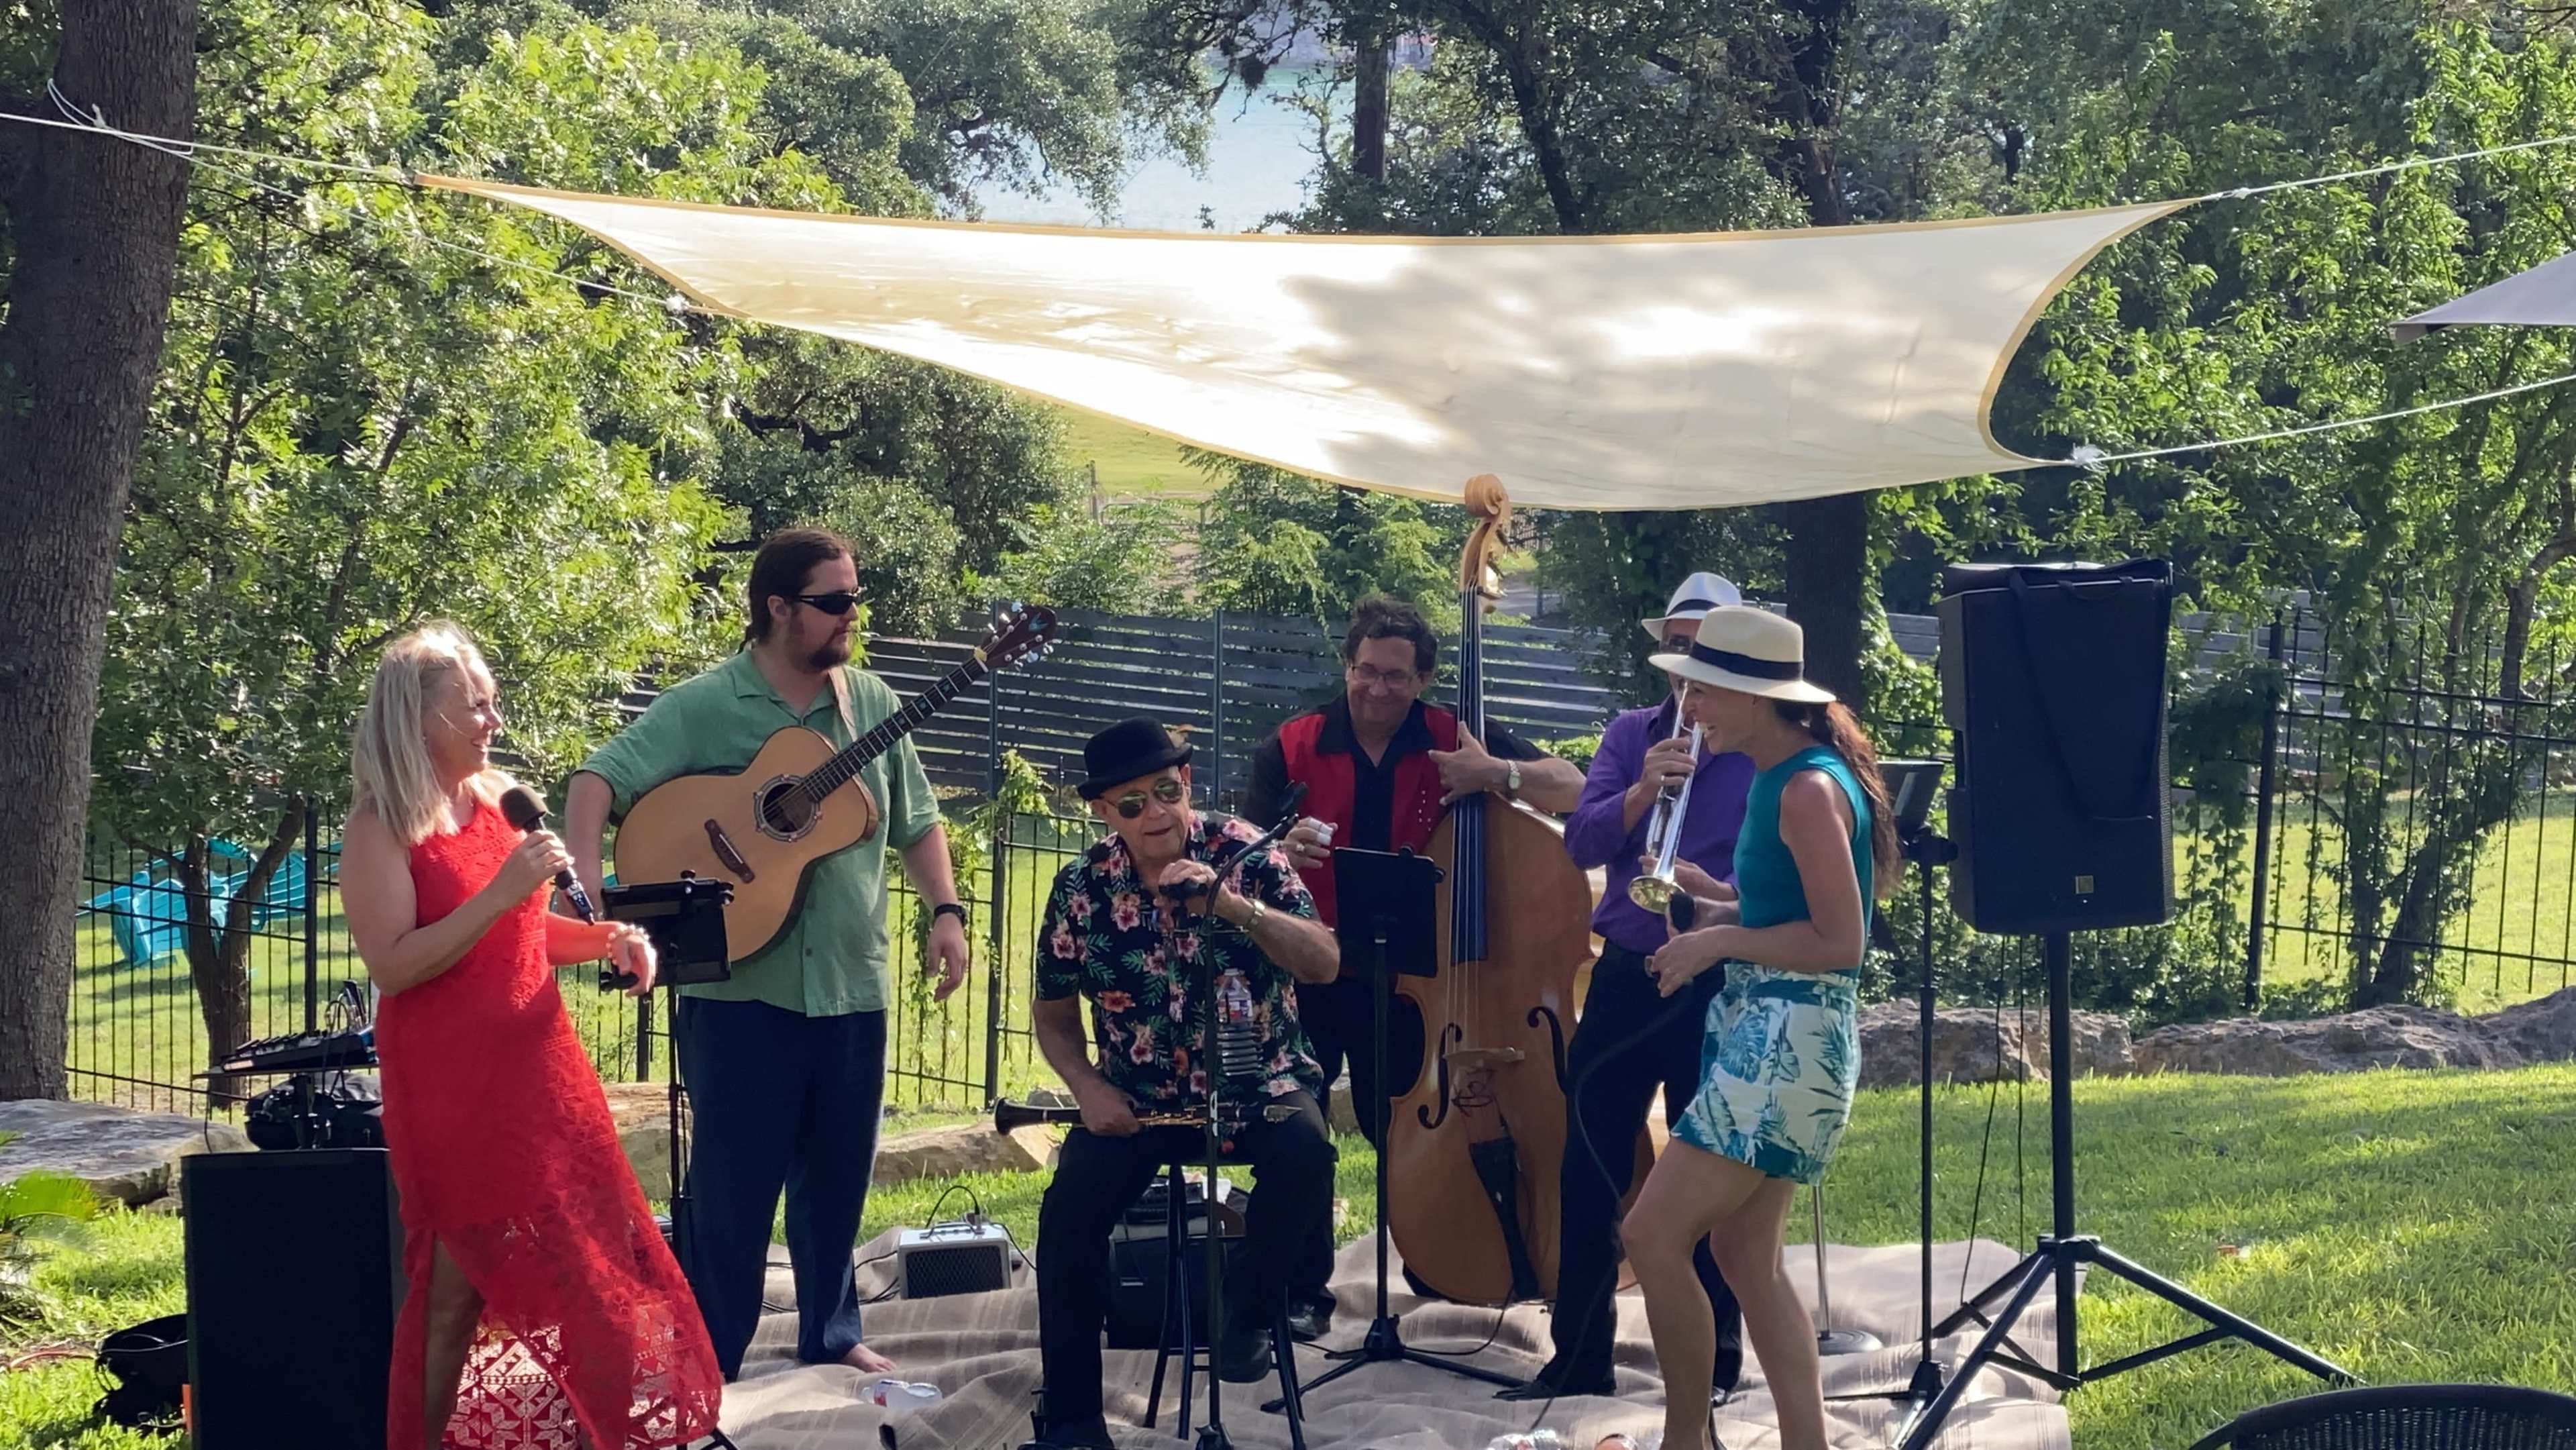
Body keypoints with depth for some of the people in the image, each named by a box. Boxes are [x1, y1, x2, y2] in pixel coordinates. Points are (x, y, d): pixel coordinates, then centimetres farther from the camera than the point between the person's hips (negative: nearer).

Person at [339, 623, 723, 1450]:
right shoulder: (380, 827, -11)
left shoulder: (501, 797, 9)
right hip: (449, 1086, -7)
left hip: (537, 1066, 7)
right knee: (465, 1283, 0)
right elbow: (391, 966, -20)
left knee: (579, 1266, 8)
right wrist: (501, 893, -25)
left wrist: (605, 940, 2)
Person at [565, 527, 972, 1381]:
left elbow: (916, 823, 15)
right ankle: (704, 1362, 14)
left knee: (838, 1175, 15)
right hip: (739, 988, -4)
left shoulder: (871, 704, 7)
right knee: (733, 1184, 1)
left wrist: (945, 912, 2)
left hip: (852, 989, 5)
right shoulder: (703, 708, -8)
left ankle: (831, 1333, 32)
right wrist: (586, 887, -29)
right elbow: (600, 779, -15)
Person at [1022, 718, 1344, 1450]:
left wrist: (1230, 903, -30)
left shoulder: (1242, 853, -8)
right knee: (1070, 1209, -22)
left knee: (1304, 1155, -33)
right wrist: (1090, 1089, -10)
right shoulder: (1082, 887, -3)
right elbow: (1054, 1016, 9)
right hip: (1139, 1099, 1)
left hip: (1259, 1081, -1)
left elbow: (1324, 965, -17)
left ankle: (1247, 1301, -5)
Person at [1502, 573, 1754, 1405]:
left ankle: (1712, 1360, 15)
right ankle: (1578, 1356, 15)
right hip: (1625, 975, 4)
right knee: (1589, 1166, 5)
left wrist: (1719, 893, -29)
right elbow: (1581, 845, -3)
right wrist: (1643, 791, -20)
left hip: (1717, 983, -4)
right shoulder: (1630, 736, 9)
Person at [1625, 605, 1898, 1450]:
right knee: (1747, 1257, 12)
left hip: (1790, 1040, -10)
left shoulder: (1810, 789, -18)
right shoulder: (1776, 778, 11)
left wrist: (1719, 942, -12)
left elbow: (1839, 941, -20)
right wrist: (1711, 902, 8)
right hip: (1759, 1031, 10)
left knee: (1654, 1237, -9)